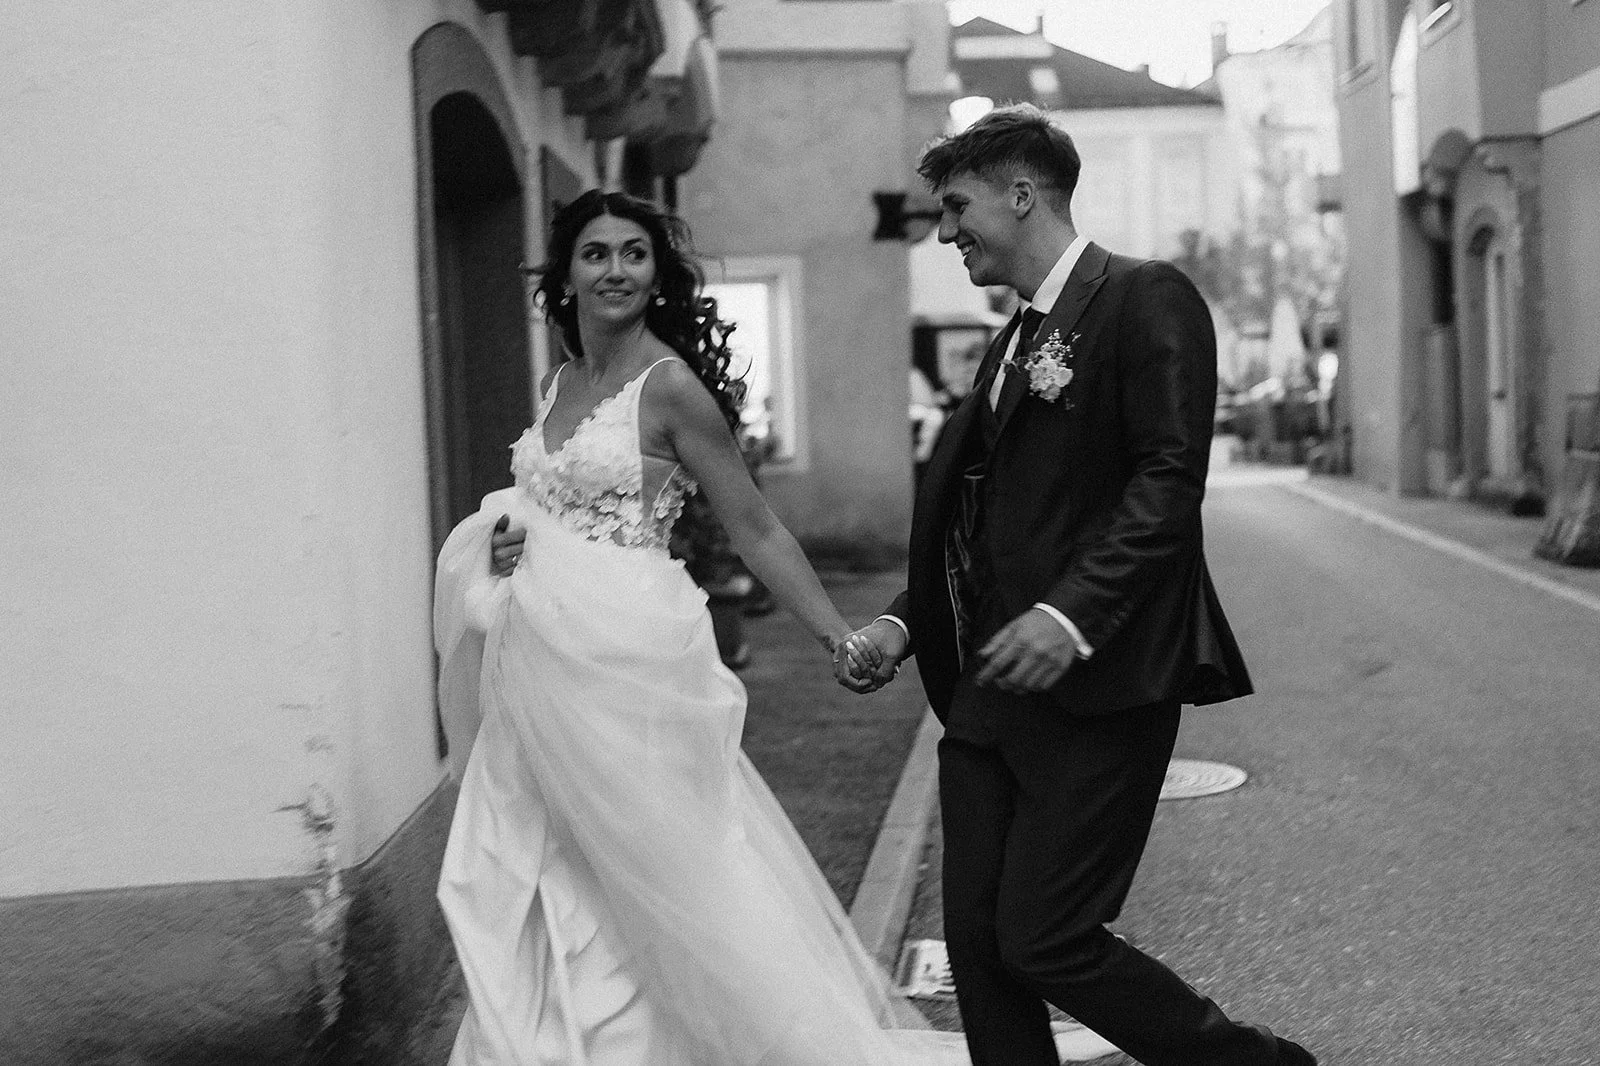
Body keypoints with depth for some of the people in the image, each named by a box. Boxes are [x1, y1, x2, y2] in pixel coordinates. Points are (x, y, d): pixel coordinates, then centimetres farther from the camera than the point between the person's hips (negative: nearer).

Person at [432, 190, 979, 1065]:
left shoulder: (669, 385, -10)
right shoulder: (558, 384, 11)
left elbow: (755, 529, -9)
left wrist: (838, 637, -15)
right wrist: (503, 543, 2)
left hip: (627, 658, -7)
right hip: (540, 667, 7)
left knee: (654, 879, 1)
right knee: (542, 901, 10)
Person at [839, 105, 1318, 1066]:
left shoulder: (1146, 298, -6)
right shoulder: (1017, 338, 20)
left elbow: (1170, 481, -17)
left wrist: (1074, 614, -27)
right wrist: (906, 623, 7)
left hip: (1099, 689, -8)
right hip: (992, 691, 9)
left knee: (1044, 940, -7)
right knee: (978, 941, 7)